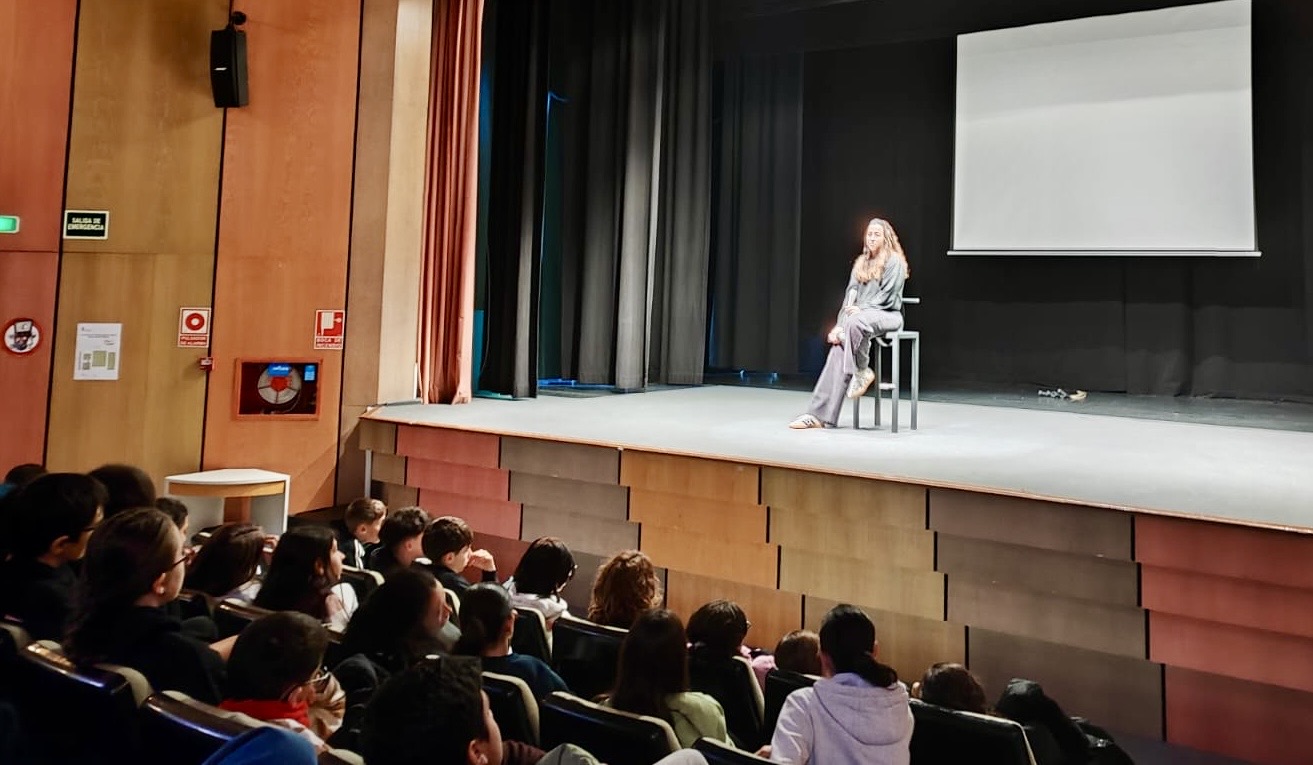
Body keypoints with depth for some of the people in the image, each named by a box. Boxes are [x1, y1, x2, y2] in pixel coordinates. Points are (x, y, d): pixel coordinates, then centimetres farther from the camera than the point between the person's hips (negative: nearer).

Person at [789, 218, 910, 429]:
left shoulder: (894, 261, 2)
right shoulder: (861, 263, 21)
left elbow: (888, 296, -7)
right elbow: (850, 294, 11)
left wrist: (862, 308, -16)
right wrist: (840, 323, -2)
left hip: (887, 315, -5)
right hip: (860, 314, 5)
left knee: (855, 322, -40)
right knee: (838, 348, -22)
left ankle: (862, 371, -18)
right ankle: (819, 414, -30)